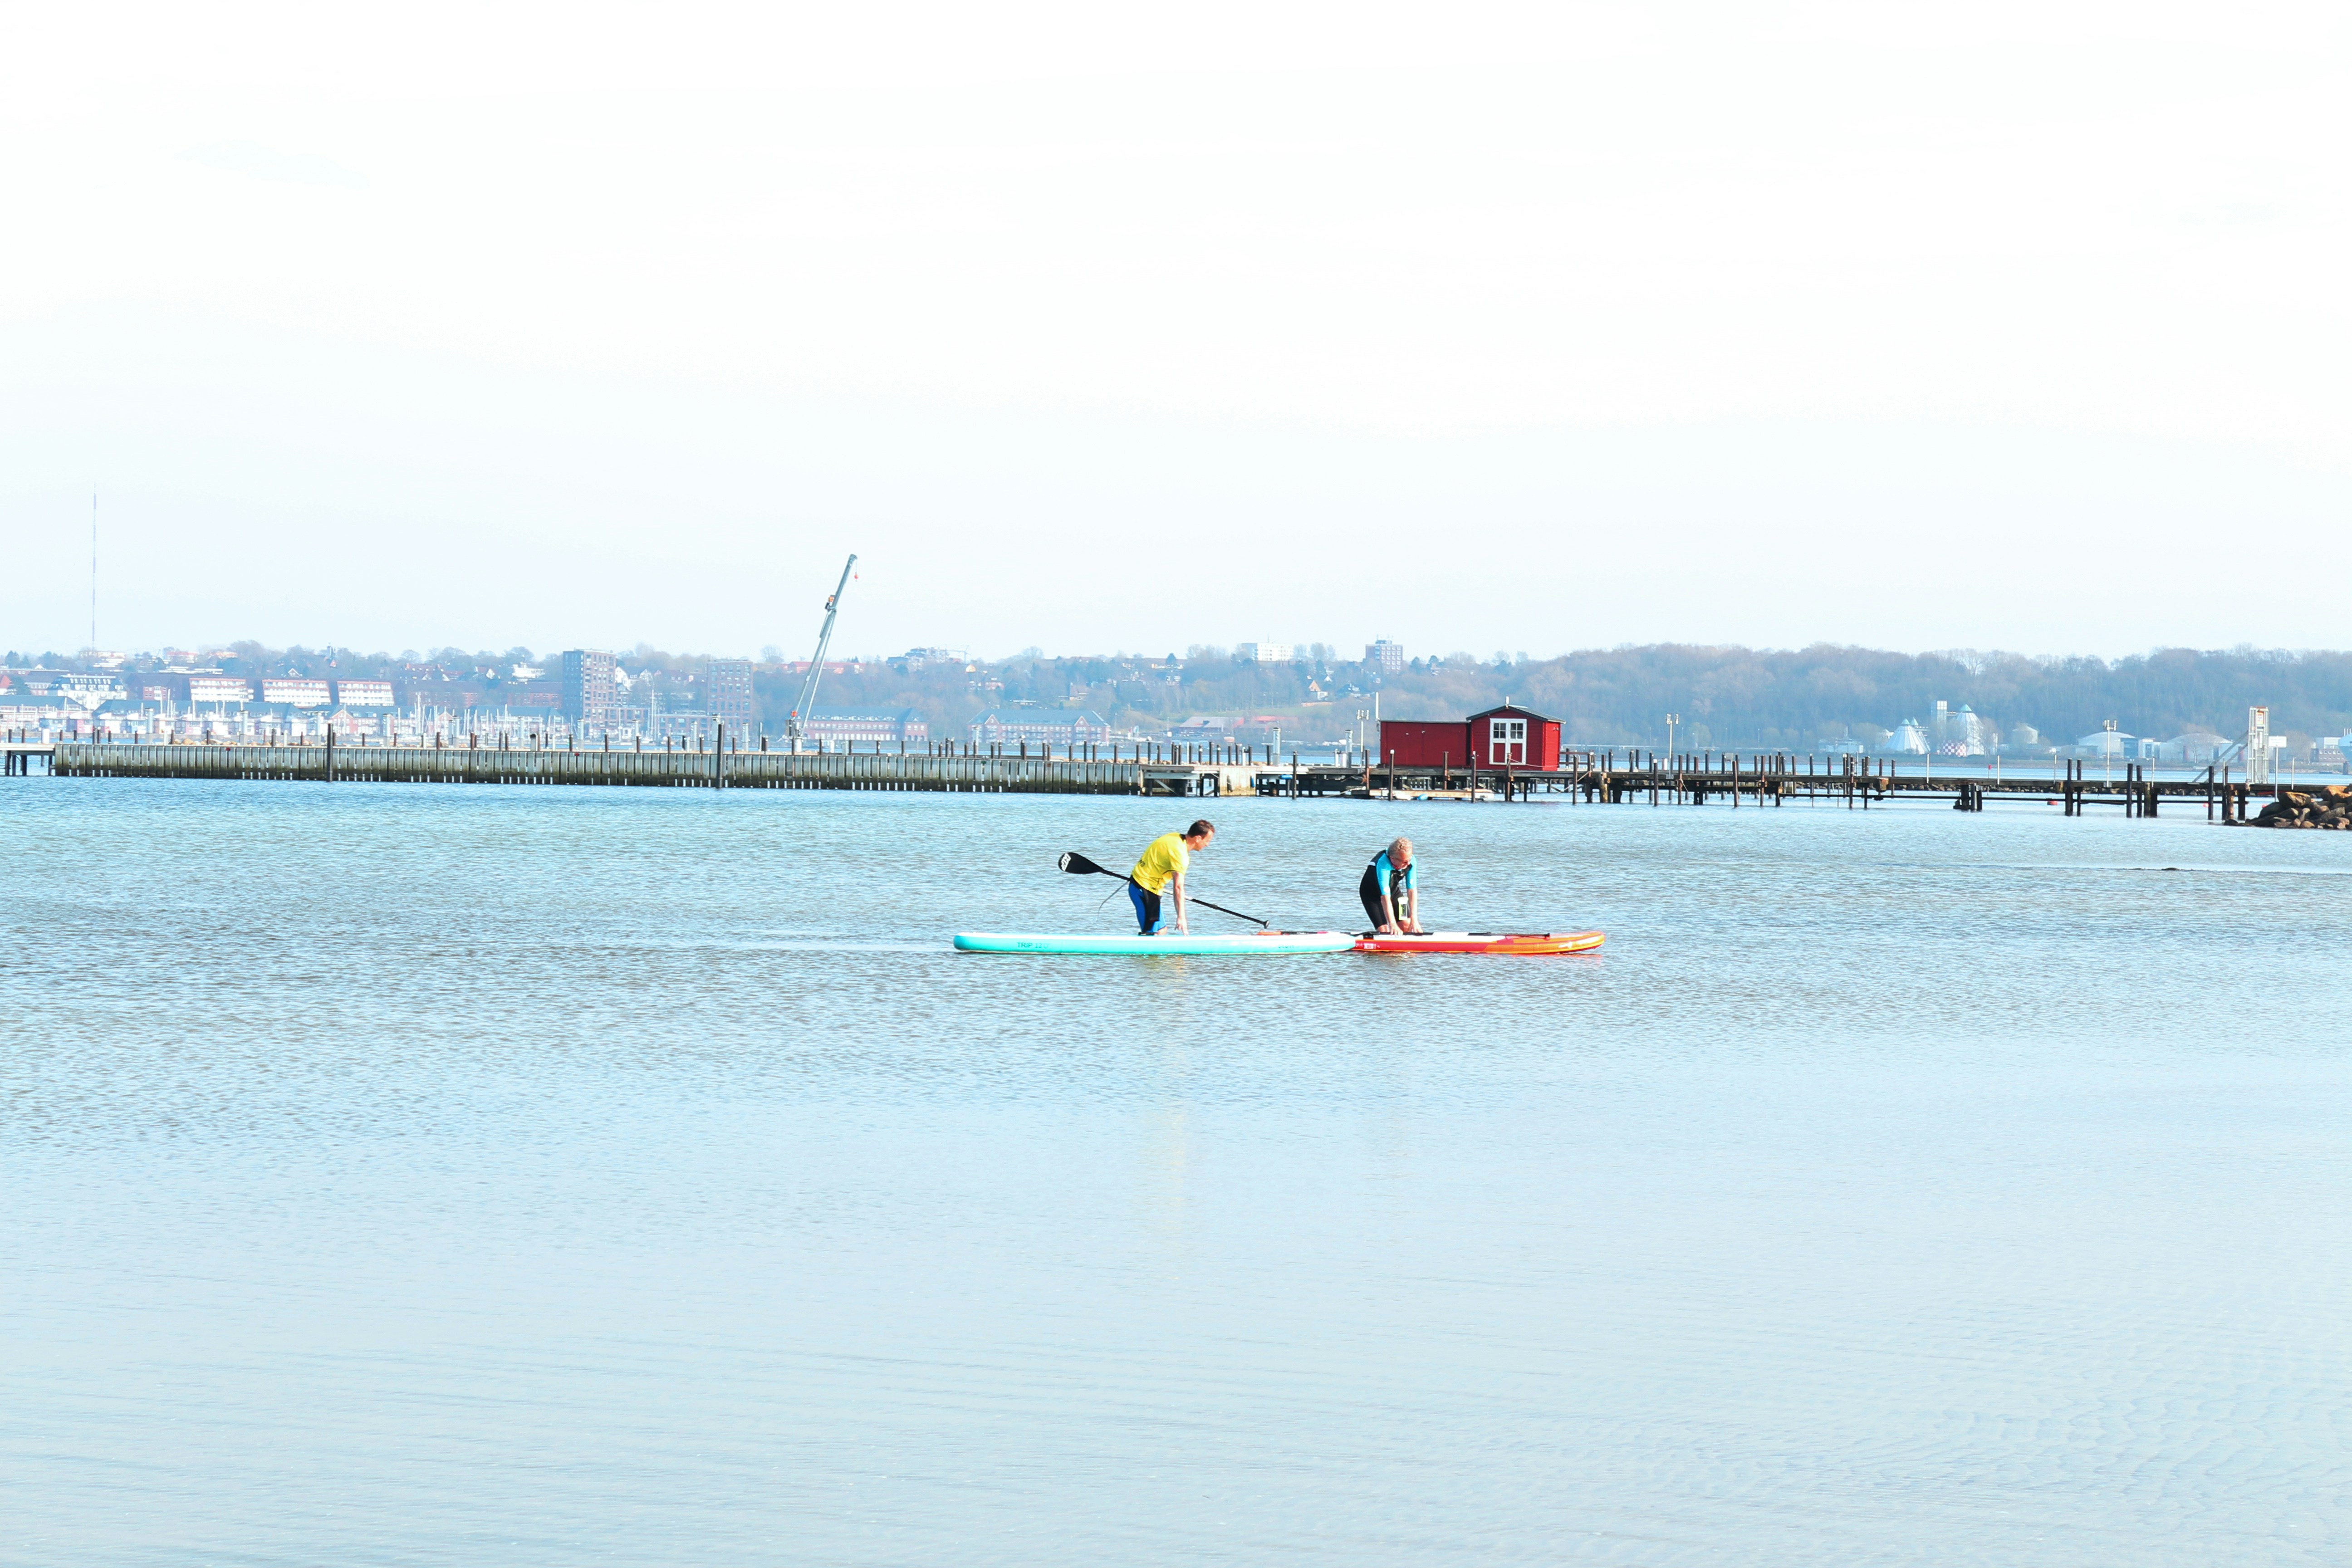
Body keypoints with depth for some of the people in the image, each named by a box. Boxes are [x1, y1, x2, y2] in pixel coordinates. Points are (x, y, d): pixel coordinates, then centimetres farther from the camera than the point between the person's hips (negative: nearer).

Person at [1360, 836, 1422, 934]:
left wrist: (1414, 919, -32)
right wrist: (1392, 924, -52)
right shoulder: (1383, 864, -40)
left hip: (1394, 890, 5)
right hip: (1371, 893, -5)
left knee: (1407, 925, -6)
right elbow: (1385, 897, -45)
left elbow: (1412, 890, -25)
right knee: (1383, 930, -16)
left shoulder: (1411, 861, -24)